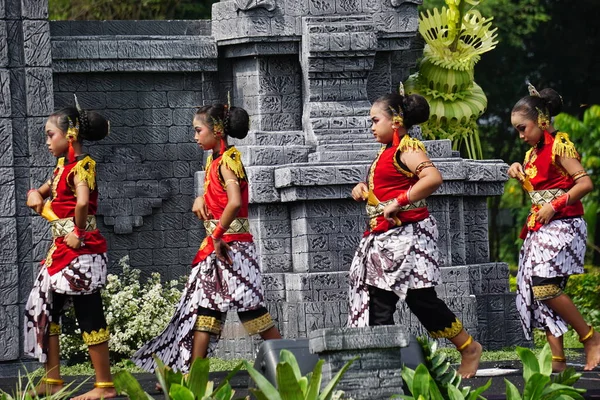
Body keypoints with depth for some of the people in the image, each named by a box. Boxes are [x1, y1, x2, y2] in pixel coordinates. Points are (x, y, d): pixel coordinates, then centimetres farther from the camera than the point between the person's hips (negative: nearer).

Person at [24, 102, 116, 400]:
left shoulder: (81, 166, -15)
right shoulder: (62, 166, 13)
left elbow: (82, 202, -33)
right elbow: (43, 193, 26)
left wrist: (79, 233, -22)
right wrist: (35, 194, 3)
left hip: (80, 249, -10)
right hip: (61, 249, 10)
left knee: (89, 315, -6)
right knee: (43, 308, 13)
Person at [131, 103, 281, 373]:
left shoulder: (228, 160, -14)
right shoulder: (214, 161, 12)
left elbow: (235, 202, -28)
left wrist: (218, 235, -21)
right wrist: (200, 199, 3)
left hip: (232, 245, -9)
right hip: (215, 244, 9)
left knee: (250, 306, -8)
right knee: (204, 305, 8)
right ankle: (193, 372, 10)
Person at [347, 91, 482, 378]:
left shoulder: (407, 149, -11)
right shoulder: (386, 152, 17)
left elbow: (433, 177, -29)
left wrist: (398, 203, -26)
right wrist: (362, 189, 10)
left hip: (407, 234, -10)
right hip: (383, 239, 10)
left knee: (421, 298, -7)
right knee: (379, 302, 5)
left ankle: (469, 349, 4)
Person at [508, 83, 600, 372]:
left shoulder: (559, 145, -9)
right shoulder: (533, 152, 16)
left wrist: (555, 205, -20)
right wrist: (519, 172, 10)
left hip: (562, 226, -9)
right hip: (539, 229, 9)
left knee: (545, 286, -21)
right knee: (536, 291, 0)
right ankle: (558, 359, -1)